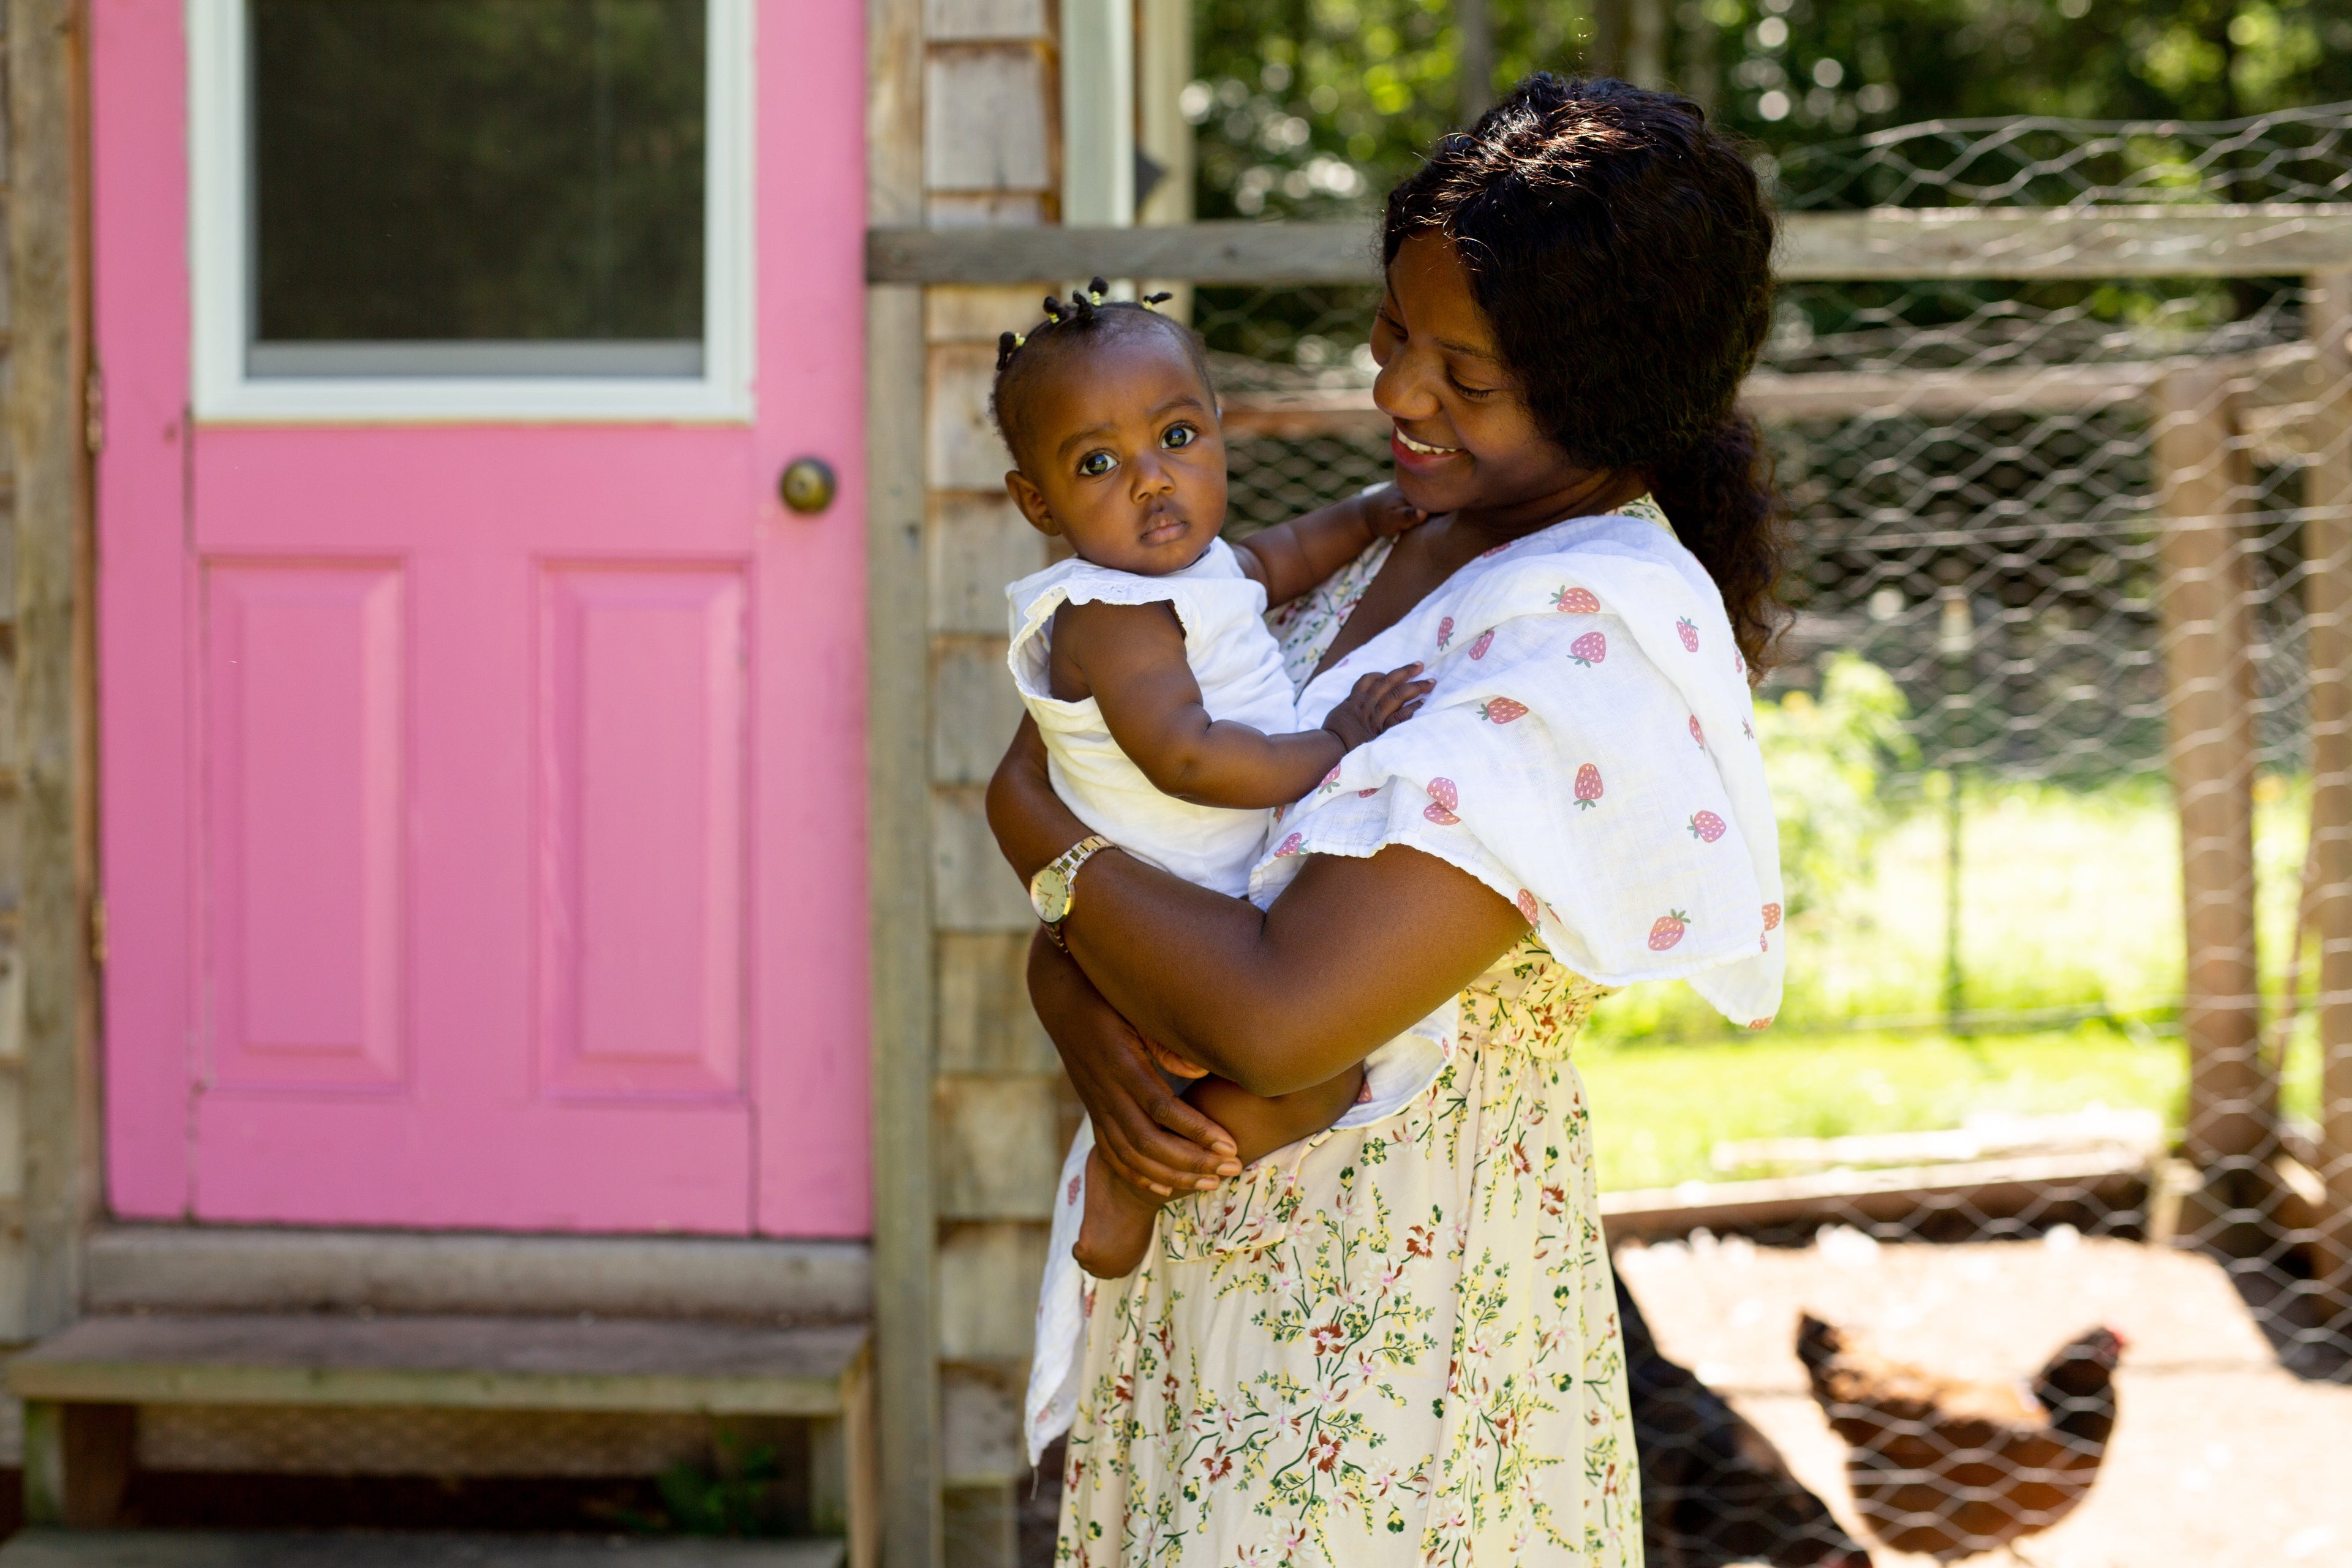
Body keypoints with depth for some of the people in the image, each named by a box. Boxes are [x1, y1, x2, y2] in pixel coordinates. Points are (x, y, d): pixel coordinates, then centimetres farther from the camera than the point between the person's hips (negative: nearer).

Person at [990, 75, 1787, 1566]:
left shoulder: (1599, 641, -20)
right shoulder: (1401, 555, 8)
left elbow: (1282, 1017, -28)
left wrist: (1031, 816, -12)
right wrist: (1090, 1018, -13)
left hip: (1390, 1324, -8)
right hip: (1205, 1263, 8)